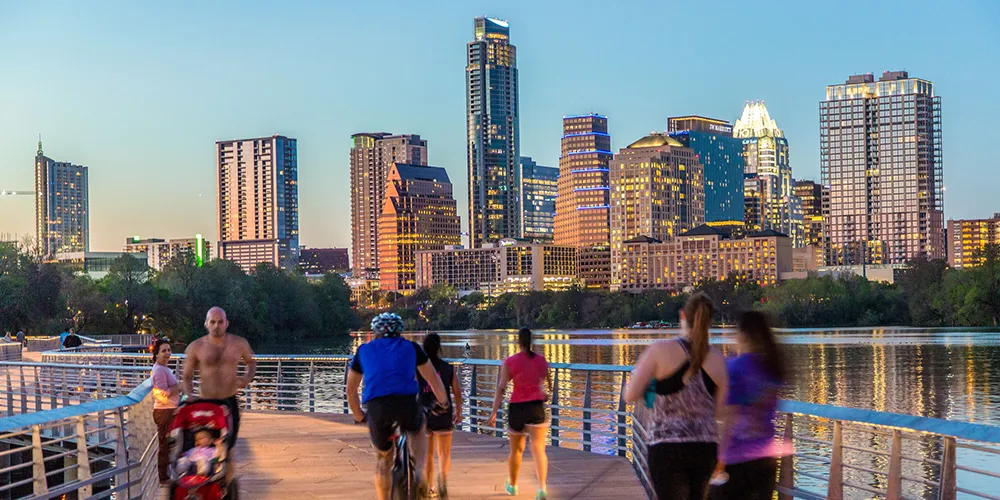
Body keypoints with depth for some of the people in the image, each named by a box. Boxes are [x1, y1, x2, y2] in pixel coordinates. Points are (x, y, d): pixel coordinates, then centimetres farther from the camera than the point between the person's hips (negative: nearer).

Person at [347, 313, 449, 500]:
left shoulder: (364, 351, 26)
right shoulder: (410, 347, 24)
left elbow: (351, 389, 33)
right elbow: (433, 378, 30)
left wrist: (359, 416, 45)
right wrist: (443, 402, 46)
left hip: (376, 407, 0)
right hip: (407, 403, 0)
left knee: (383, 458, 22)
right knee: (418, 432, 32)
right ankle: (418, 472, 8)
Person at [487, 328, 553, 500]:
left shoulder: (509, 362, -4)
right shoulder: (541, 360, 4)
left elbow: (501, 388, -11)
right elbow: (549, 384, 18)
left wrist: (494, 412, -12)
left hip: (517, 408, 0)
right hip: (536, 407, 0)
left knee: (516, 450, 17)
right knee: (538, 448, -6)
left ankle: (512, 485, 35)